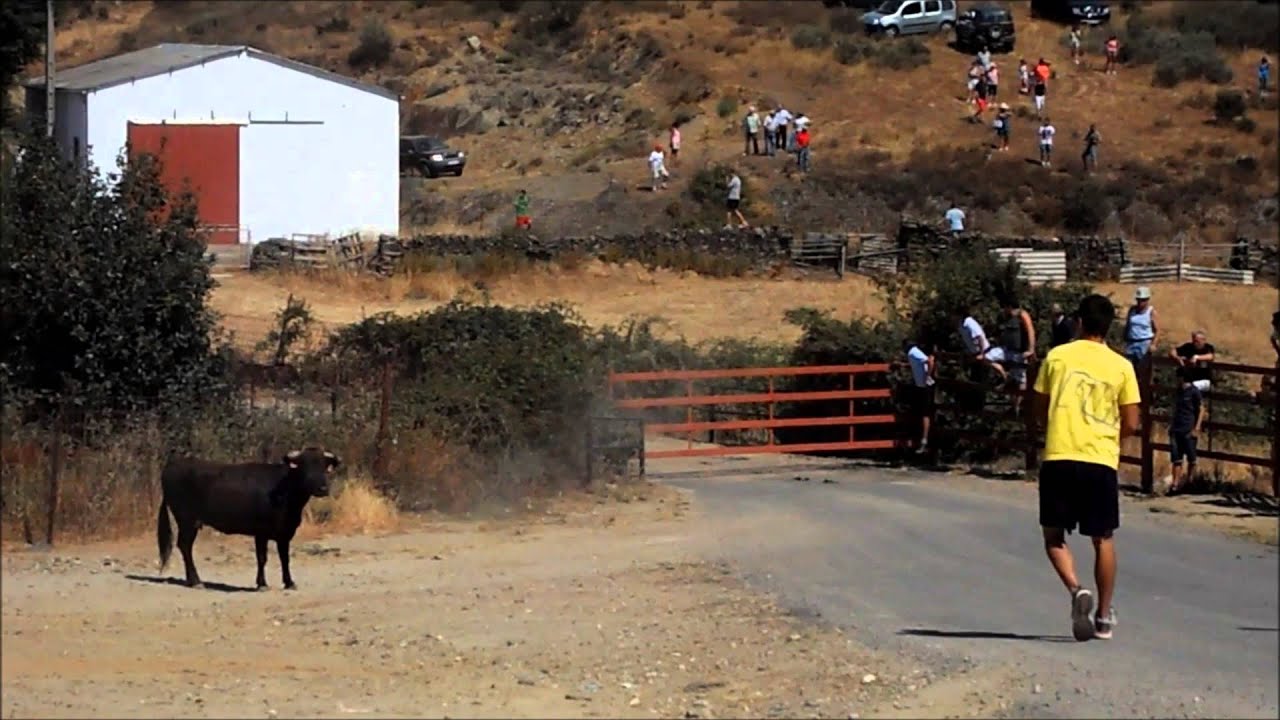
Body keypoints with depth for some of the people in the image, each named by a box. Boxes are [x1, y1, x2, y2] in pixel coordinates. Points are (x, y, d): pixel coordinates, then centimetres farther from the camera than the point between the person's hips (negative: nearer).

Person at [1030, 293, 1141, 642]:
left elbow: (1038, 411, 8)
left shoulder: (1057, 356, 3)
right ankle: (1104, 617, 15)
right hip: (1101, 461, 1)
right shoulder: (1121, 367, 3)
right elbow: (1131, 425, 3)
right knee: (1103, 540, 13)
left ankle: (1077, 590, -15)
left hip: (1058, 459, -1)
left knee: (1054, 535, 10)